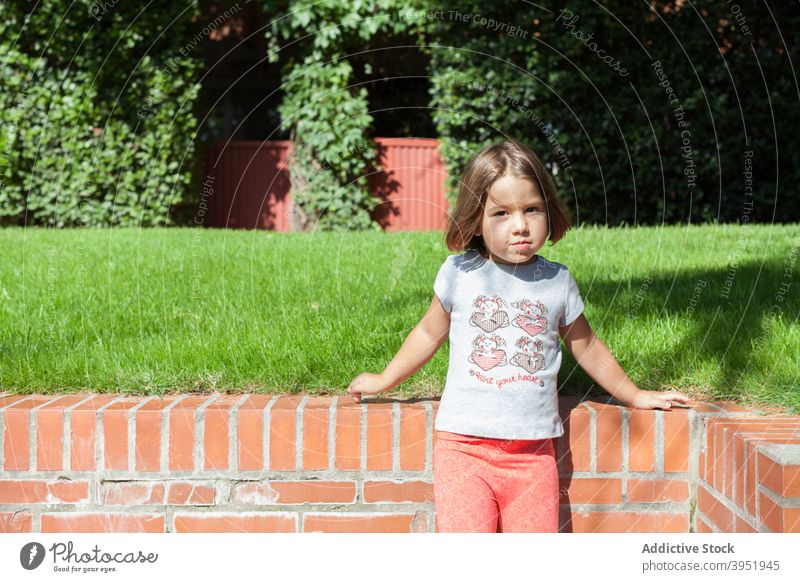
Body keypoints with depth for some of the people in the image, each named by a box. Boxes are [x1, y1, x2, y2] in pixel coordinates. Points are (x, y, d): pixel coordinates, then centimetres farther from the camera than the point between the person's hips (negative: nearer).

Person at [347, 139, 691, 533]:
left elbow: (587, 348, 20)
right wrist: (385, 380, 25)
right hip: (464, 445, -1)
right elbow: (430, 333, 17)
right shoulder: (459, 274, 1)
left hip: (533, 452, 2)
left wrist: (635, 397, 28)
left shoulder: (557, 282, 5)